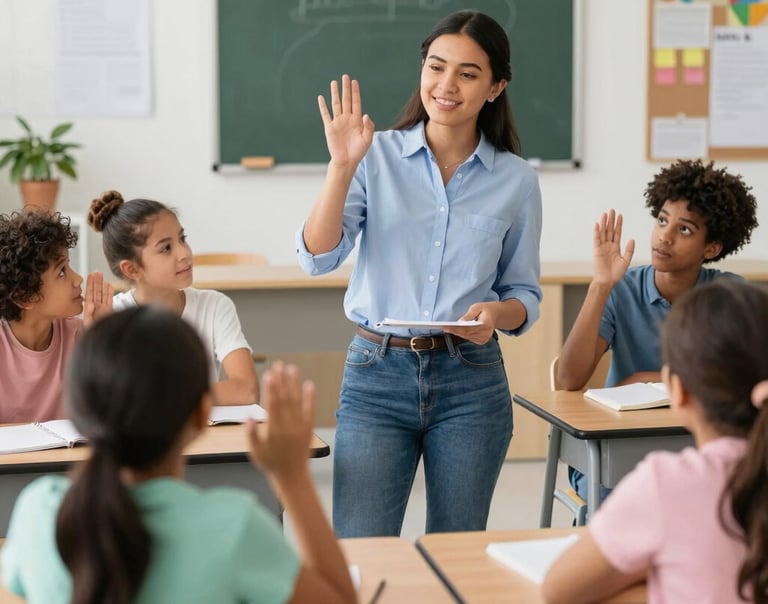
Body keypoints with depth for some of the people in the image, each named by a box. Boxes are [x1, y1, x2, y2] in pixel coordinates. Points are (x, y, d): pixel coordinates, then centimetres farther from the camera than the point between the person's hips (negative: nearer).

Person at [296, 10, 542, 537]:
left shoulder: (516, 180, 4)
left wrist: (497, 314, -12)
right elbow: (318, 257, -10)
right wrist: (342, 166, -21)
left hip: (471, 381, 2)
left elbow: (525, 295, 10)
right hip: (378, 374, -1)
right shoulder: (377, 156, -1)